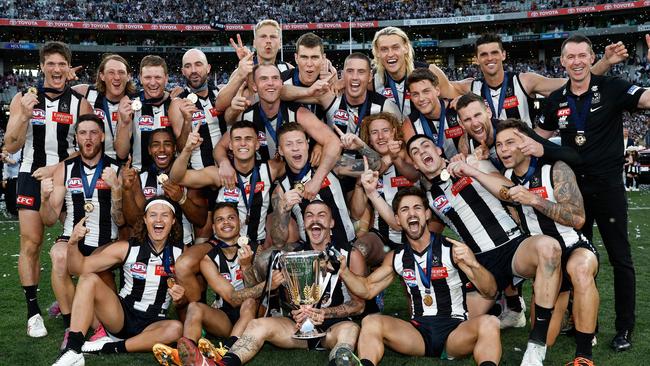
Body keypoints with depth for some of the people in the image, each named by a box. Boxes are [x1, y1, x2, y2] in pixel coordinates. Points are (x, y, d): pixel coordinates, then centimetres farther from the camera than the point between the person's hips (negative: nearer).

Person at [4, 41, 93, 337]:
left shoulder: (80, 103, -2)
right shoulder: (23, 99, -1)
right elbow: (11, 147, -5)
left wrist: (57, 168, -14)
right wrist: (25, 115, -20)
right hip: (32, 177, 0)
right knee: (31, 244, -4)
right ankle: (33, 311, 3)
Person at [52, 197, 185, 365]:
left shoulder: (180, 252, -5)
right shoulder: (127, 248, -5)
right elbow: (80, 267, -9)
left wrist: (180, 298, -20)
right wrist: (73, 243, -27)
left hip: (153, 325, 0)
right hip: (120, 317, 1)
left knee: (176, 328, -34)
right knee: (89, 279, -21)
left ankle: (108, 348, -23)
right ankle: (73, 351, -30)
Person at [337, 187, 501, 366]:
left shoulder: (452, 249, -4)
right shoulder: (396, 258, 10)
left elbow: (490, 292, -7)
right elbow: (367, 289, 14)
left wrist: (473, 264, -28)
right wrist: (343, 270, -5)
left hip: (455, 330, -3)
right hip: (418, 331, 3)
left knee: (489, 322, -32)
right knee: (370, 322, -20)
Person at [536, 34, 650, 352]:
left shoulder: (612, 88, -7)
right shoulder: (556, 100, 5)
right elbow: (540, 135, 18)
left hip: (608, 187, -4)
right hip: (574, 188, 4)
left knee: (620, 258, 2)